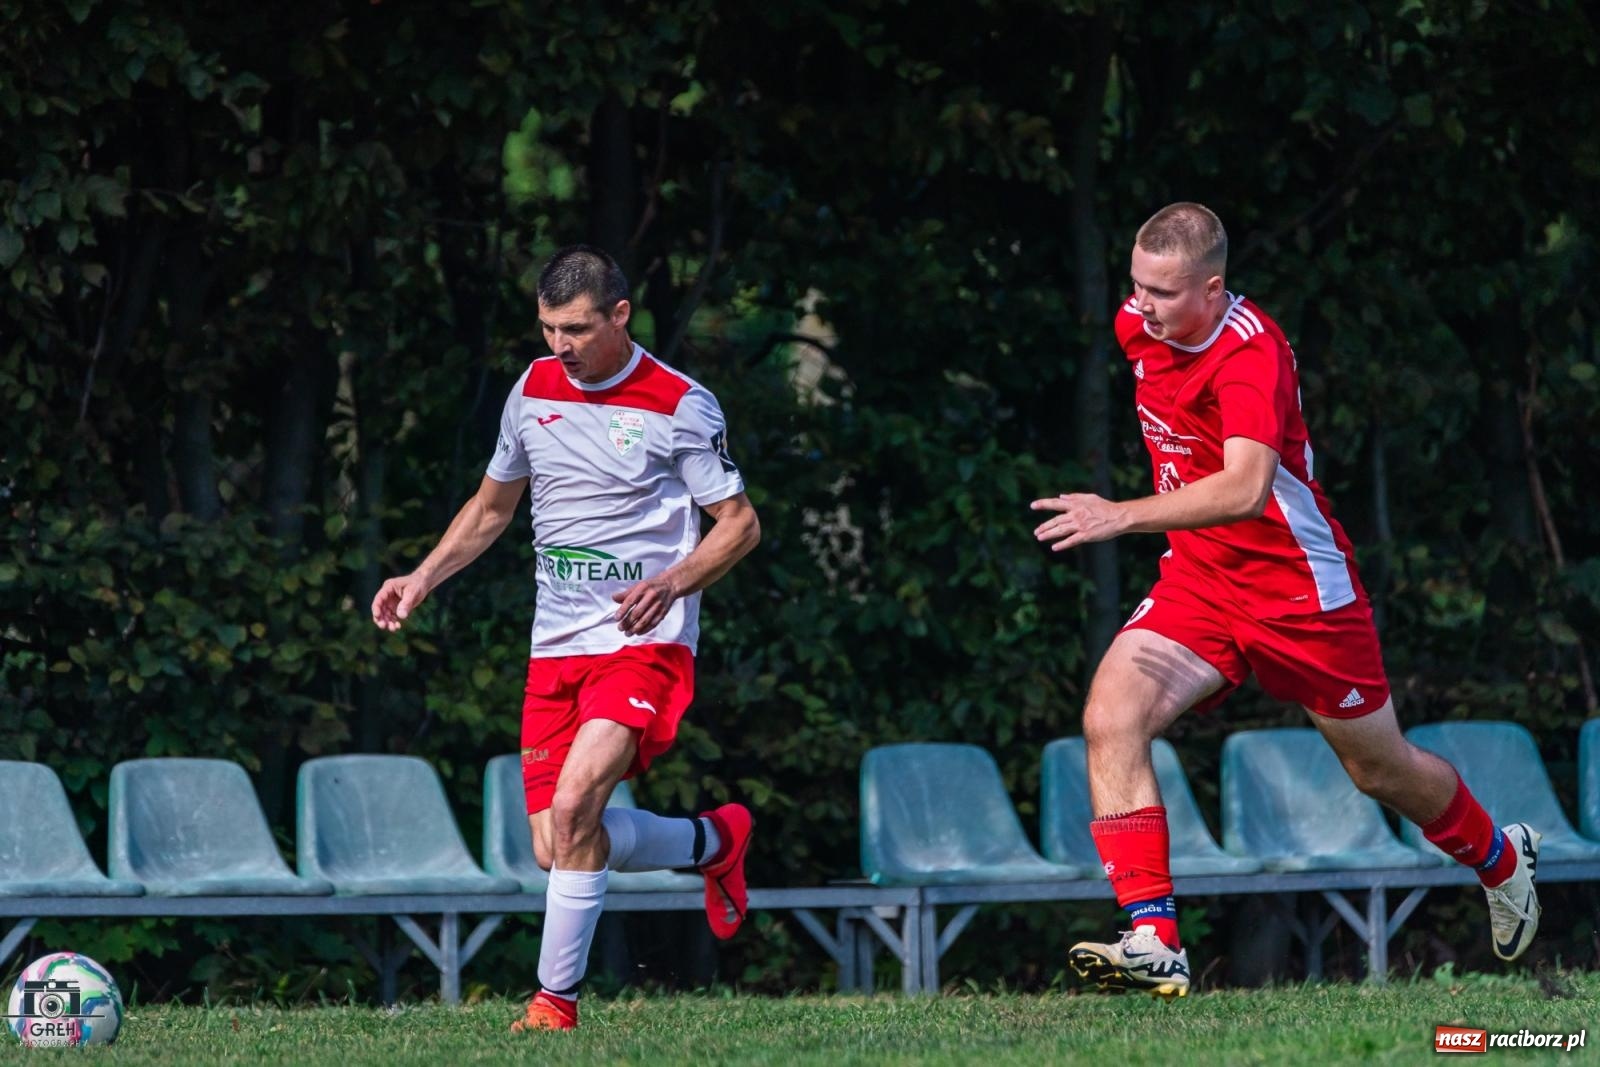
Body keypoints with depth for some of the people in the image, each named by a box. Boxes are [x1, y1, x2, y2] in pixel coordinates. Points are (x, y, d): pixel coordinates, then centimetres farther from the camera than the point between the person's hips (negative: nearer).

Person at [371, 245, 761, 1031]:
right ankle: (715, 841, 26)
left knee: (573, 805, -26)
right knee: (557, 848, -1)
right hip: (555, 648, 6)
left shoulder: (679, 406, -7)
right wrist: (423, 579, 10)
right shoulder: (533, 391, 9)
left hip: (642, 646, -6)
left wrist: (671, 584, -20)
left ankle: (556, 999, -15)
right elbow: (491, 507, 22)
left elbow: (740, 524, -3)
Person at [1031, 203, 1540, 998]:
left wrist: (1124, 516, -52)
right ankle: (1154, 942, -24)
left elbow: (1247, 487, -43)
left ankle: (1501, 859, 46)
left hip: (1301, 590, -6)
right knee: (1110, 718, -21)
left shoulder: (1250, 353, -28)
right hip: (1197, 579, 6)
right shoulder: (1138, 326, -5)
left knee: (1379, 770, 13)